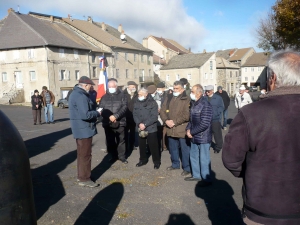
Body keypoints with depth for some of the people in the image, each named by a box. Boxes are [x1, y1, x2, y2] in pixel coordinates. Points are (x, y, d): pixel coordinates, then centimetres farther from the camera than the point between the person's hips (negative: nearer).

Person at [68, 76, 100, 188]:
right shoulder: (81, 96, -22)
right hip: (84, 129, -10)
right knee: (85, 154, -1)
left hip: (80, 128, 11)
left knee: (81, 153, 19)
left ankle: (81, 175, 30)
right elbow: (85, 115, -30)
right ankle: (84, 179, 8)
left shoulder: (75, 93, 12)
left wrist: (94, 112, 6)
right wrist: (97, 113, -14)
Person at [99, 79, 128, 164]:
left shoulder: (122, 96, 4)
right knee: (110, 141, 9)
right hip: (108, 123, 2)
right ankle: (113, 156, 24)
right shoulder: (104, 97, 10)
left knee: (121, 140, 6)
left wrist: (115, 116, -20)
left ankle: (122, 156, 18)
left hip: (120, 123, -2)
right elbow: (101, 109, -1)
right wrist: (109, 117, -17)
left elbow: (124, 107, -8)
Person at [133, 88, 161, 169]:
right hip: (140, 129, 5)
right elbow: (135, 115, 4)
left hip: (151, 129, -4)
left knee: (153, 146, 1)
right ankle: (143, 160, 30)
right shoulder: (137, 104, 9)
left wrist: (145, 124, -19)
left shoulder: (152, 103, -6)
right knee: (141, 145, 13)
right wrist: (139, 124, -15)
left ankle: (156, 161, 14)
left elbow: (154, 116, -13)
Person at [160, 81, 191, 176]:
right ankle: (175, 164, 36)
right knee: (173, 148, 19)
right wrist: (166, 120, -9)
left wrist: (174, 121, -17)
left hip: (182, 129, -7)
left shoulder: (187, 99, -8)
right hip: (171, 129, 7)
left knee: (185, 149, 1)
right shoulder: (168, 99, 14)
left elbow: (187, 115, -18)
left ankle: (187, 168, 13)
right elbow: (162, 111, 9)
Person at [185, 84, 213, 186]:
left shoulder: (206, 105, -20)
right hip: (194, 137, 9)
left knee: (204, 159, 3)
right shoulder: (194, 103, 9)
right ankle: (196, 175, 36)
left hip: (203, 138, -9)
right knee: (193, 156, 20)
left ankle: (206, 179, 18)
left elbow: (204, 124, -23)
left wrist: (191, 132, -16)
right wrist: (188, 129, -1)